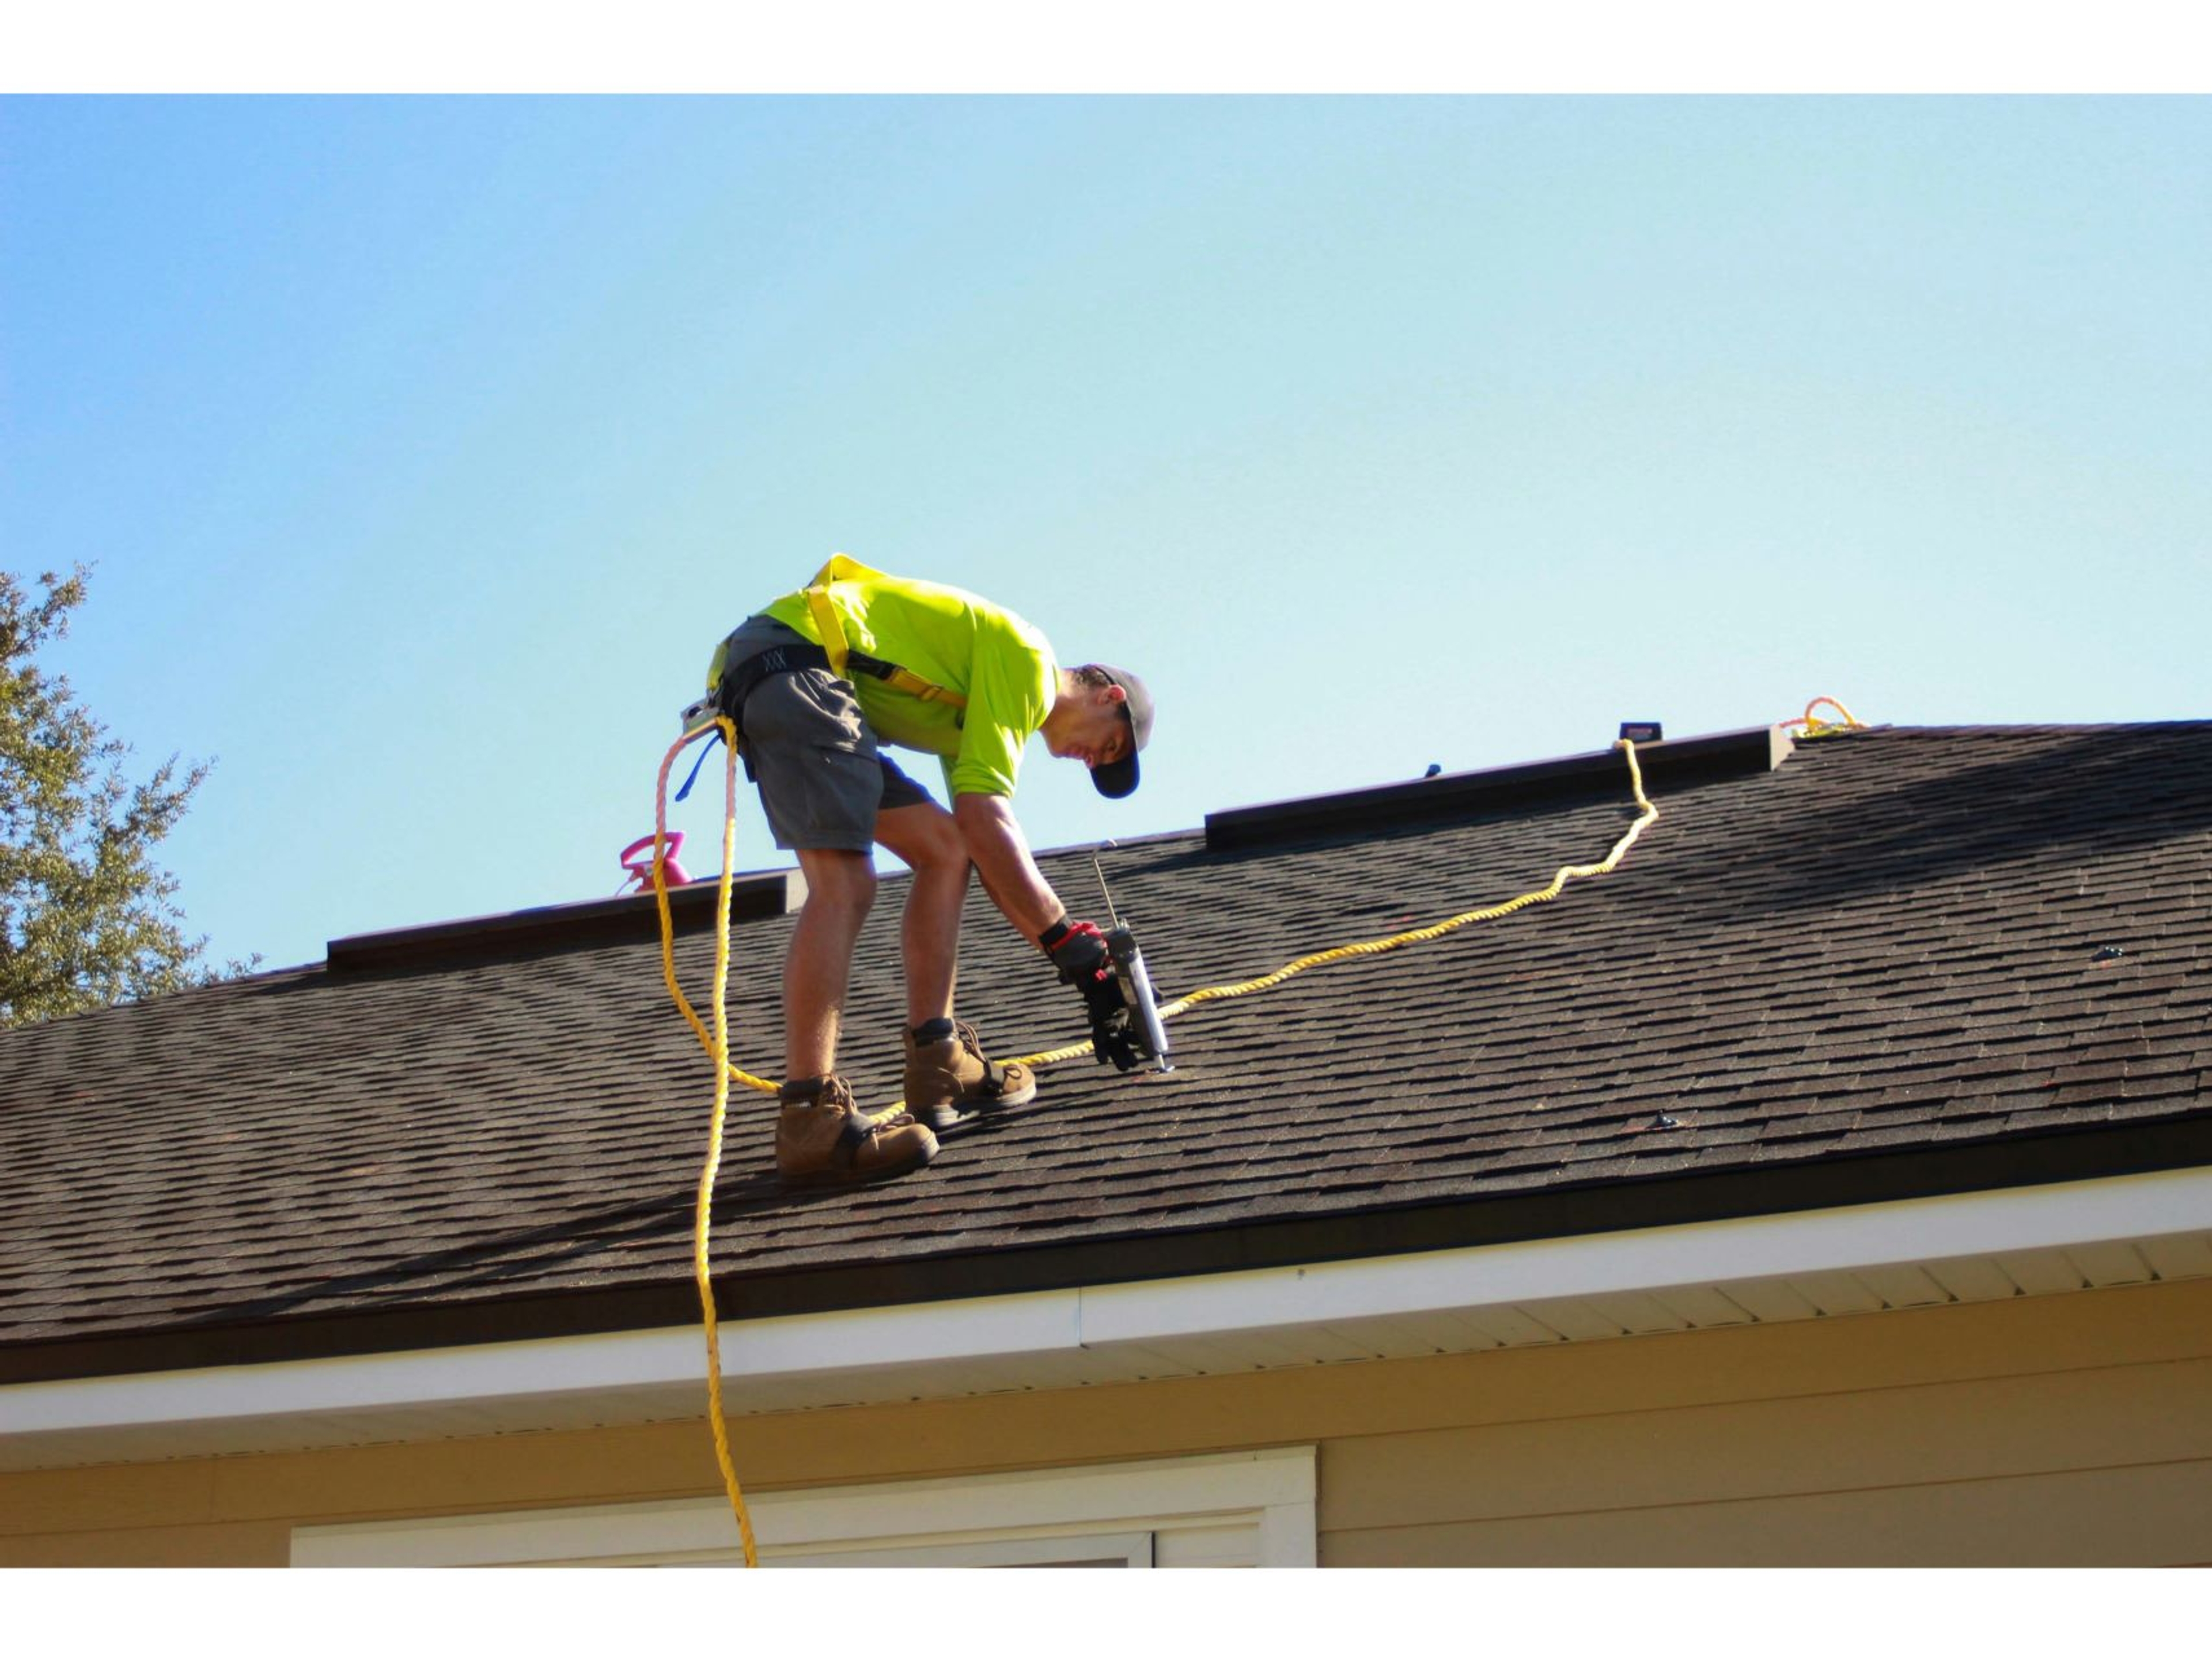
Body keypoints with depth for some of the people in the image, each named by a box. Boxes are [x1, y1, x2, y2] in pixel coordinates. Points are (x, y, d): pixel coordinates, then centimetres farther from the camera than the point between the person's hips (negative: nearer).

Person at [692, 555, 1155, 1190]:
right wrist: (1071, 941, -10)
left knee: (946, 849, 12)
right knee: (844, 885, -21)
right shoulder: (1027, 660, -3)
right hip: (796, 663, -11)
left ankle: (939, 1069, 6)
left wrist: (1077, 955, 19)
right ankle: (808, 1121, -31)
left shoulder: (979, 713, 27)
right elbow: (984, 815, -12)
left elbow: (991, 856, 25)